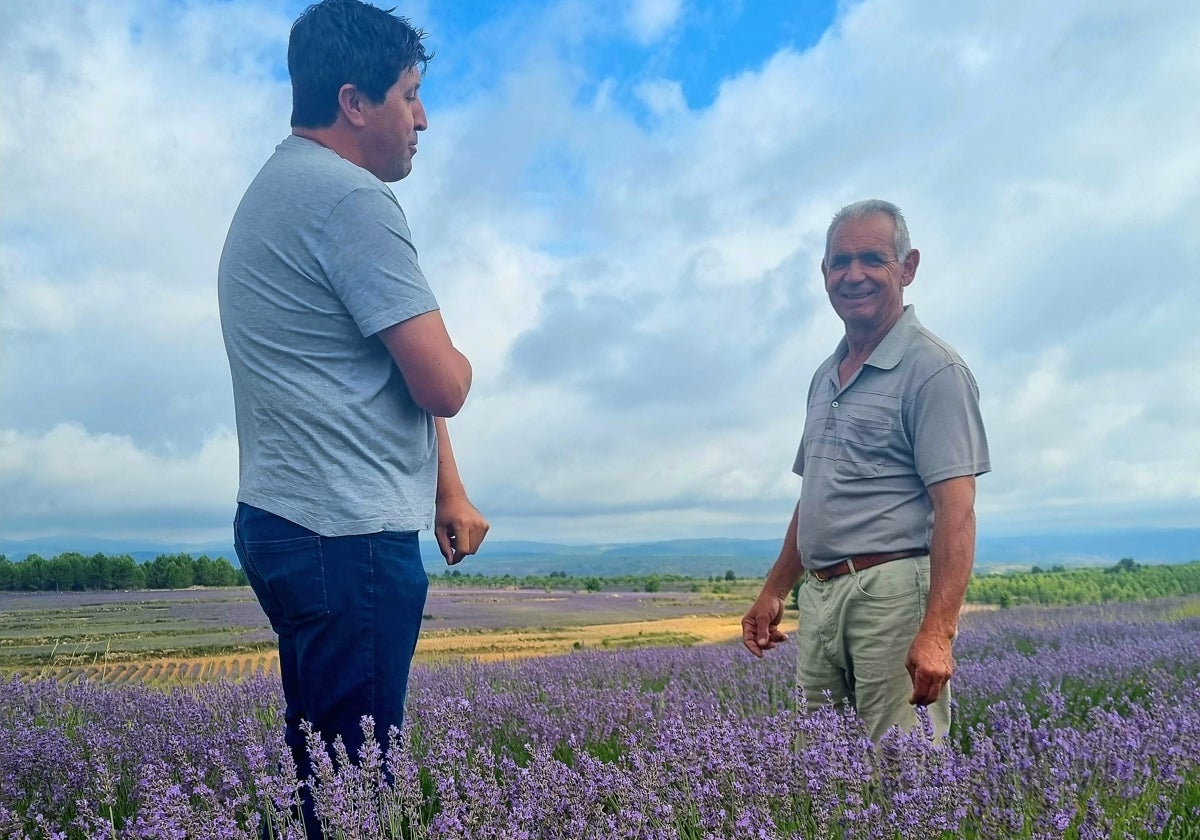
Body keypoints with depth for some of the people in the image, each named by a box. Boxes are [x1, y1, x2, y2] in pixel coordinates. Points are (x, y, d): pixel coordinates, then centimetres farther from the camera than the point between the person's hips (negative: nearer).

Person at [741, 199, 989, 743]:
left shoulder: (931, 368, -7)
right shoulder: (825, 376, 18)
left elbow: (955, 509, -15)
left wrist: (937, 633, -24)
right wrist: (774, 591, 20)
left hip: (893, 593, -8)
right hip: (818, 597, 8)